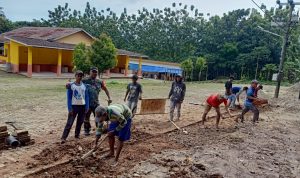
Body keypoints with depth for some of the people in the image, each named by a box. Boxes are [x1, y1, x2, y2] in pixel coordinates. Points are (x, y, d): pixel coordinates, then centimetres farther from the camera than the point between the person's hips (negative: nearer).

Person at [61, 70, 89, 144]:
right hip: (74, 106, -3)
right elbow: (69, 97, -4)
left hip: (83, 106, 3)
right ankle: (64, 137, -3)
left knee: (80, 122, 11)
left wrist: (87, 107, 1)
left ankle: (77, 134, 27)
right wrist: (70, 108, -10)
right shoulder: (71, 85, -4)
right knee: (69, 123, -6)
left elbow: (86, 97, 7)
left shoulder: (84, 85, 5)